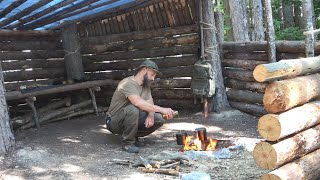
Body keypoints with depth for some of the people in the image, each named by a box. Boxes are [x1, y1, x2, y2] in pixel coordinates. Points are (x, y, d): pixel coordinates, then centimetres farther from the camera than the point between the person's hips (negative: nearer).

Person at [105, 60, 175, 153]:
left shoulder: (146, 85, 6)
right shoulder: (128, 83, -22)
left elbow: (150, 104, -2)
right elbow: (138, 103, -38)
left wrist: (151, 115, -25)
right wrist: (161, 109, -40)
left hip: (133, 120, 7)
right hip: (114, 122, -7)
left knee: (159, 119, -11)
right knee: (133, 109, -38)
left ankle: (133, 136, 6)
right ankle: (127, 142, -18)